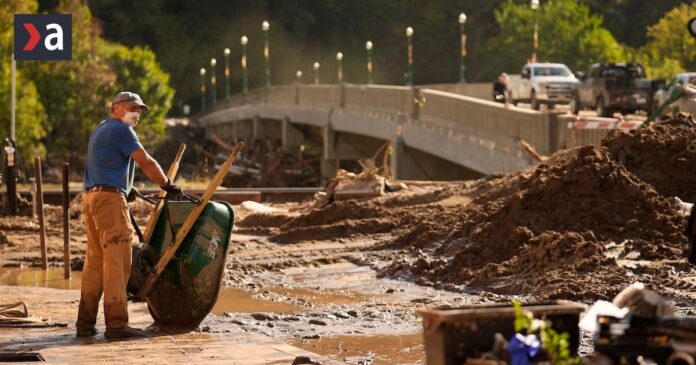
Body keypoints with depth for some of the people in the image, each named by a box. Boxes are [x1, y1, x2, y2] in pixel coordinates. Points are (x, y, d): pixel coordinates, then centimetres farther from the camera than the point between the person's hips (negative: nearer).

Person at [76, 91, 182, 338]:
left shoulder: (100, 130, 24)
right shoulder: (120, 130, -6)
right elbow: (146, 163, -8)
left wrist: (126, 188, 42)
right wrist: (167, 185, 2)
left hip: (91, 197, 10)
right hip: (111, 198, -10)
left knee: (95, 260, 10)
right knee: (116, 261, -11)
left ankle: (85, 322, 10)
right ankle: (116, 323, -15)